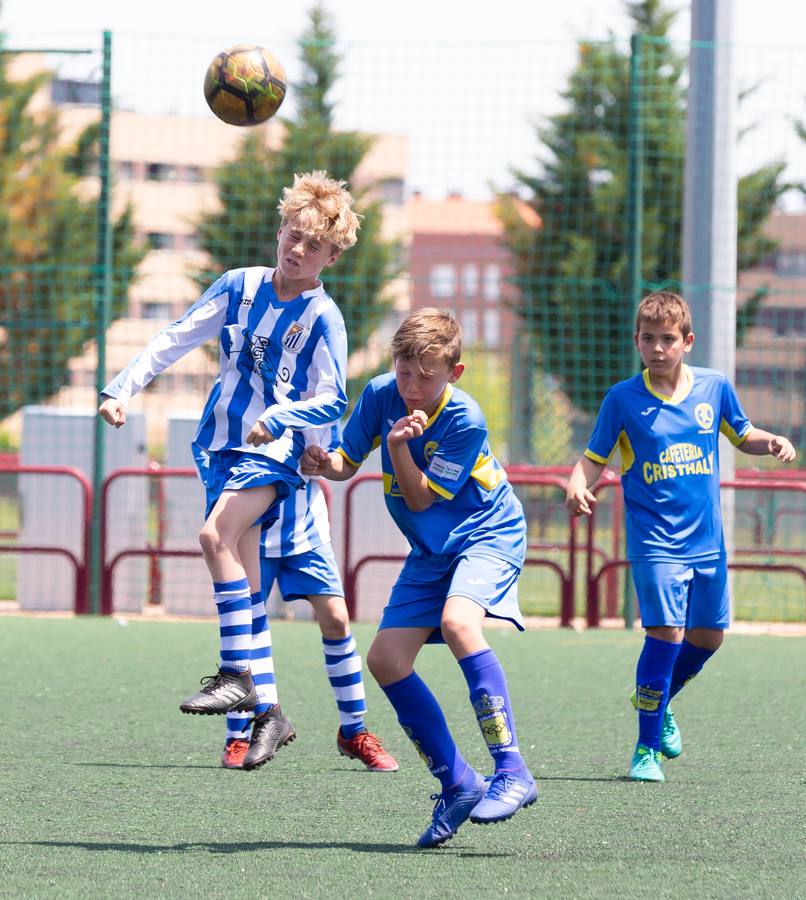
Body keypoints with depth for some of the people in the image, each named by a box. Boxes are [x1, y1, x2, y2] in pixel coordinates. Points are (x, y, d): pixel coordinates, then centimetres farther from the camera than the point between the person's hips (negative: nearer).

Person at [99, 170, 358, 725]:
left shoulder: (323, 319, -8)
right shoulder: (240, 286, 5)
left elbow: (333, 401, -11)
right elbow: (175, 340, 10)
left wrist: (276, 420, -26)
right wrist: (123, 388, 3)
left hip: (275, 450, -5)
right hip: (224, 444, 5)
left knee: (217, 534, -27)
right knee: (243, 574, 4)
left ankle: (237, 675, -25)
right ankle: (262, 710, 10)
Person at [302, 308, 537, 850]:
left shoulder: (464, 421, -24)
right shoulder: (381, 395, -8)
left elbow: (421, 497, -18)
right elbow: (348, 462, 2)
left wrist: (400, 447, -34)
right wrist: (324, 464, -21)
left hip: (489, 534, -7)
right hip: (431, 551, 7)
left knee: (457, 622, -34)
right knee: (386, 659, -4)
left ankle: (512, 773, -33)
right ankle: (458, 784, 8)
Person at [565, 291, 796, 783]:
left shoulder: (715, 387, 3)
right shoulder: (623, 399, -5)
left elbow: (743, 436, 17)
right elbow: (595, 457, -1)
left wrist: (772, 442, -4)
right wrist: (579, 485, -22)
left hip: (707, 540, 4)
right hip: (655, 539, -4)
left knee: (708, 637, 11)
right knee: (666, 631, -16)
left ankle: (658, 703, 40)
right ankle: (647, 747, -4)